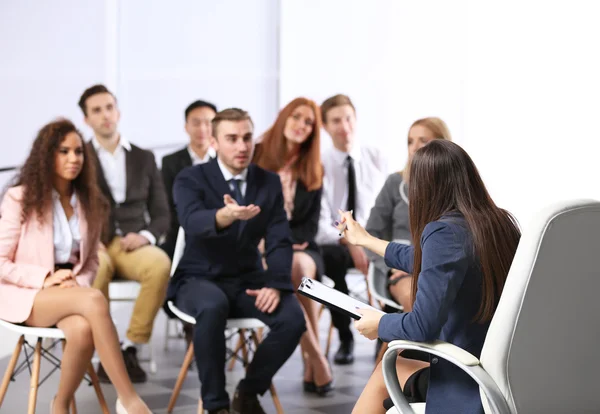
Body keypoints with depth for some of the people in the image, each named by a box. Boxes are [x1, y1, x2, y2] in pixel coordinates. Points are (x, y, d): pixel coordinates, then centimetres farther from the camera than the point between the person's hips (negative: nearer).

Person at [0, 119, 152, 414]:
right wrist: (45, 278, -18)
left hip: (71, 294, 4)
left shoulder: (89, 202, 10)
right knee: (94, 300, -35)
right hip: (24, 294, -4)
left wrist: (78, 284, -7)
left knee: (83, 331, -35)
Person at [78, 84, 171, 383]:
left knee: (161, 264, -33)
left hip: (131, 244, 2)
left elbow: (162, 214, 11)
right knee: (98, 267, -39)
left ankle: (131, 347, -24)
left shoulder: (144, 158, 14)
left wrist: (145, 235, -11)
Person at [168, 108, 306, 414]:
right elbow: (193, 223, -29)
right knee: (212, 308, -38)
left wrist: (275, 284, -21)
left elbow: (279, 241, -2)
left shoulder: (270, 182, 4)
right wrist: (226, 215, -52)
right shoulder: (190, 179, -7)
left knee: (293, 319, -24)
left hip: (248, 281, 4)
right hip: (200, 279, -3)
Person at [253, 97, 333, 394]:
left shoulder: (314, 171, 13)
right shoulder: (256, 157, 5)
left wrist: (288, 244, -10)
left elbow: (310, 223, 10)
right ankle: (318, 362, -33)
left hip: (297, 247, 2)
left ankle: (311, 366, -29)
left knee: (298, 266, -37)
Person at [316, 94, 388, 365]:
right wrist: (349, 242, -31)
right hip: (337, 244, -2)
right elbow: (320, 224, -14)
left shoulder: (376, 159, 3)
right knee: (328, 258, -37)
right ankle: (345, 339, -14)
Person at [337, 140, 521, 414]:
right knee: (392, 363, 25)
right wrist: (365, 240, 35)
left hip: (473, 390, -7)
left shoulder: (444, 232, -20)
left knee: (387, 369, 20)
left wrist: (379, 324, -1)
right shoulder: (500, 222, 6)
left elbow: (422, 327, -24)